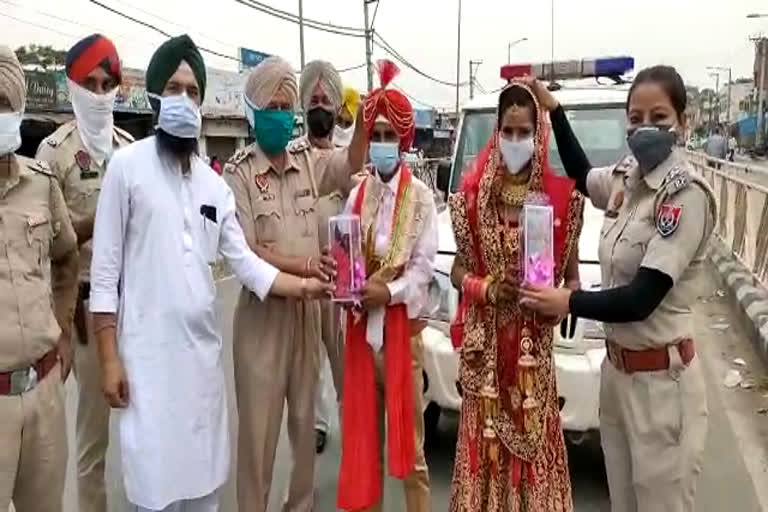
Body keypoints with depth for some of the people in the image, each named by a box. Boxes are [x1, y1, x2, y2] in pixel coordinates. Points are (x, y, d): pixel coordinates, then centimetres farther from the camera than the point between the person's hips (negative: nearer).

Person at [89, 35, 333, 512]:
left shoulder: (215, 184, 10)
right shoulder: (128, 165, -5)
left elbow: (245, 262, 7)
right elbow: (105, 268, -6)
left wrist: (305, 285, -4)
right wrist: (110, 358, -8)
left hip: (203, 350, 5)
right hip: (148, 353, -5)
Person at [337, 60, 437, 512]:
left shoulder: (420, 196, -5)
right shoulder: (357, 195, 8)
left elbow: (424, 265, -9)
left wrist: (388, 291, -21)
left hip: (402, 326, -4)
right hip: (362, 326, 4)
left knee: (409, 435, 5)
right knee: (362, 433, 15)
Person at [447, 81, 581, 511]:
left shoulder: (561, 197, -5)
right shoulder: (474, 194, -2)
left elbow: (572, 277, 1)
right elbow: (458, 270, 3)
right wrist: (487, 288, -16)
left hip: (534, 344, -1)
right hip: (485, 341, 1)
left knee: (533, 440, 8)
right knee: (486, 439, 10)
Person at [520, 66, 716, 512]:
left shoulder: (687, 194, -19)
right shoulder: (627, 178, 2)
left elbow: (641, 299, -23)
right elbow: (581, 174, 25)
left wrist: (569, 302, -12)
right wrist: (552, 108, 18)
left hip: (661, 379, -7)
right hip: (617, 367, 7)